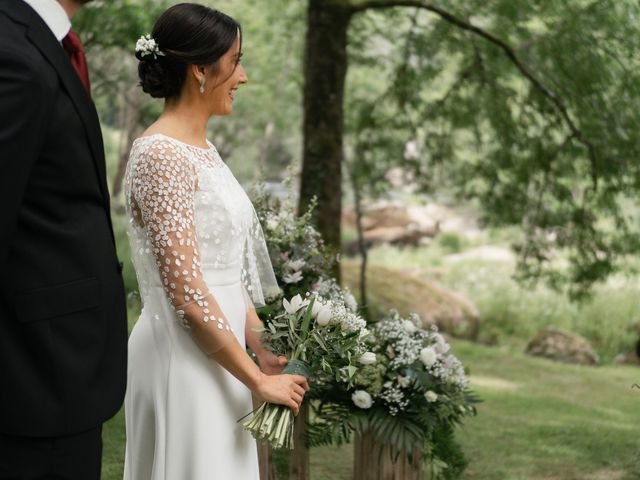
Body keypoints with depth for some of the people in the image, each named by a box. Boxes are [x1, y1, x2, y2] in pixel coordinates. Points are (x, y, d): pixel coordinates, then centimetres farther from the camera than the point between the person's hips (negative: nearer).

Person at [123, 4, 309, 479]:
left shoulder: (203, 149, 11)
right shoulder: (161, 155, -17)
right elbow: (186, 291, -21)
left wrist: (262, 350, 7)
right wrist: (258, 380, -15)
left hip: (217, 350, 9)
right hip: (183, 356, -9)